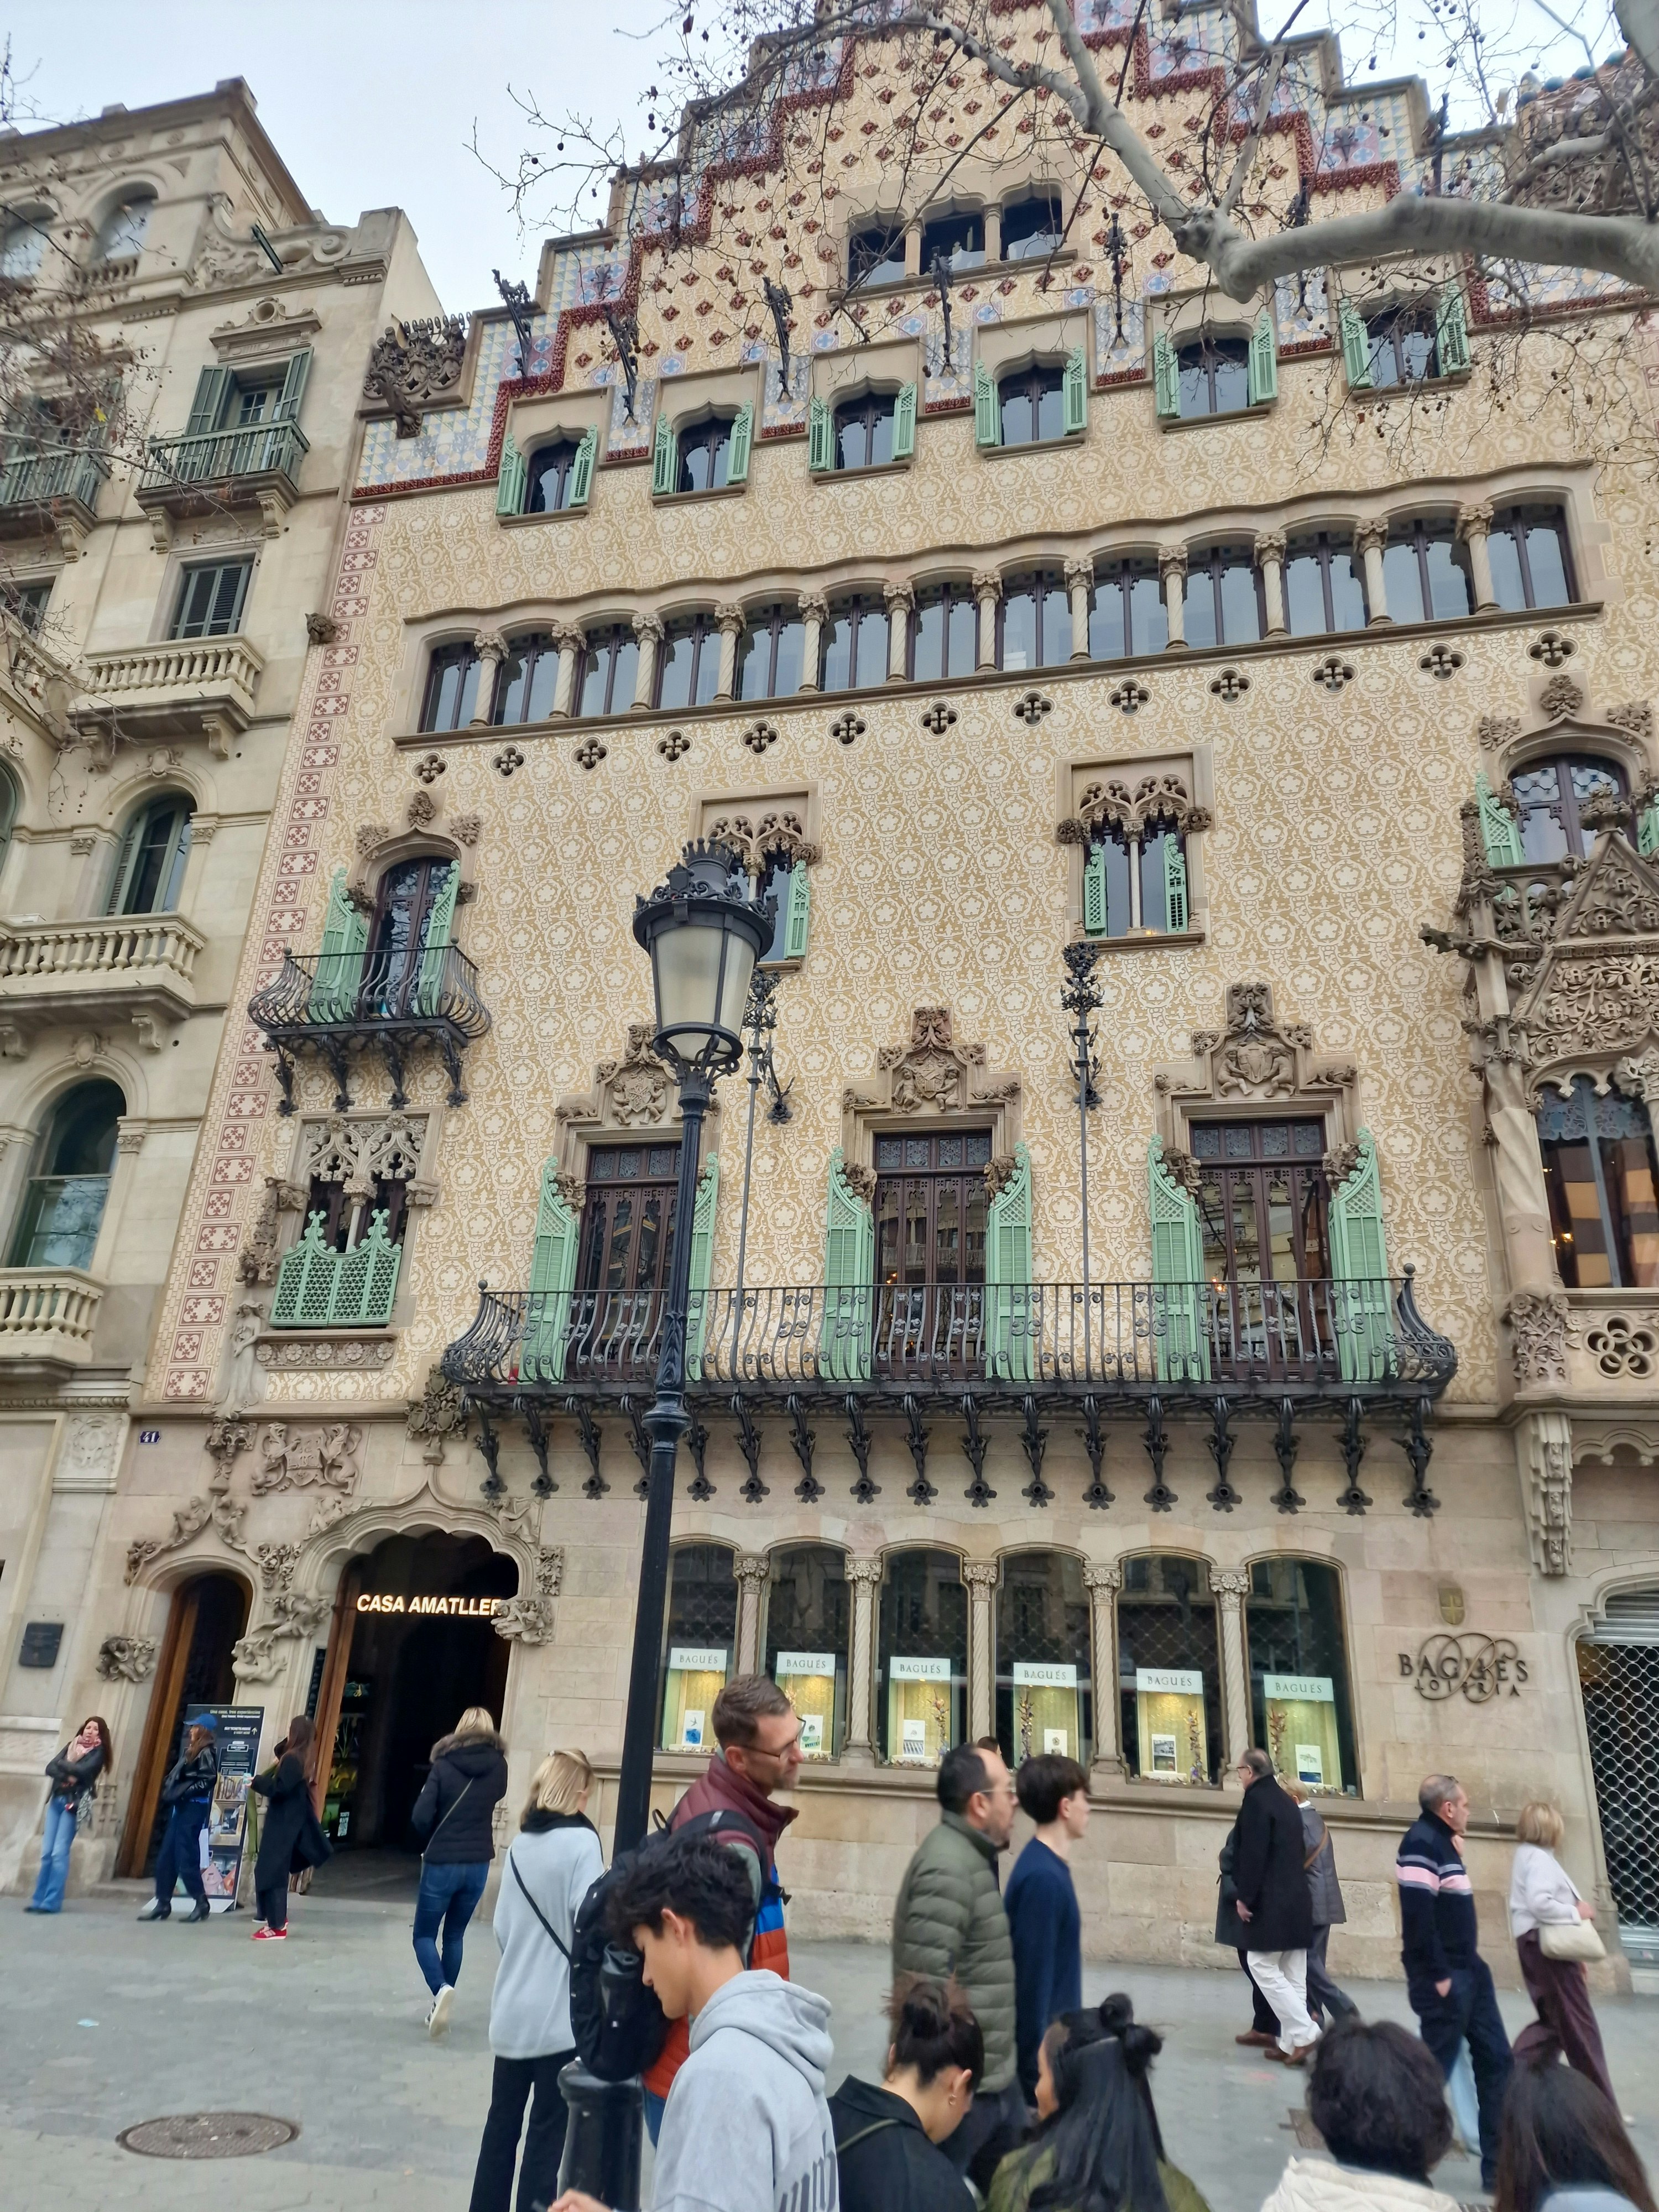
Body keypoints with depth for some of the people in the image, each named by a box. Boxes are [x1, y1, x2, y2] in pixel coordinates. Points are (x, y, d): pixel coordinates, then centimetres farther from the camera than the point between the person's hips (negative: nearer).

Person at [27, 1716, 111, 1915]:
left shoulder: (98, 1752, 1)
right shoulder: (72, 1745, 15)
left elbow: (83, 1770, -16)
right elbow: (50, 1768, 5)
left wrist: (62, 1764, -1)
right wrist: (67, 1776, -12)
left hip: (74, 1804, -5)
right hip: (56, 1800, 5)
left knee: (59, 1853, -10)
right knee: (46, 1852, 1)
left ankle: (52, 1902, -5)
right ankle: (39, 1899, 9)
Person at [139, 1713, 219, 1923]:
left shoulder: (207, 1753, -9)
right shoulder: (189, 1751, 19)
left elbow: (207, 1781, -19)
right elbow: (176, 1777, 19)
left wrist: (184, 1793, -19)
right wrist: (170, 1792, 2)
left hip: (193, 1809, -9)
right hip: (180, 1808, 9)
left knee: (185, 1858, -6)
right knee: (166, 1857, 8)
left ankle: (201, 1903, 4)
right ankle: (163, 1903, 14)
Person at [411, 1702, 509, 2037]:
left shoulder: (444, 1765, -9)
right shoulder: (498, 1766, 0)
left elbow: (420, 1817, -13)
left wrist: (435, 1840, 5)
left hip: (442, 1863, -3)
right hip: (478, 1864, 3)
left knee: (424, 1934, 11)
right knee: (454, 1935, 19)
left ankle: (441, 1989, -12)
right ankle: (439, 2008, 19)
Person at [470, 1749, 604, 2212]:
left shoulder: (519, 1845, 6)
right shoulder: (581, 1841, -14)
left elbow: (502, 1927, 10)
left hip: (512, 2010, 6)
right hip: (561, 2012, -6)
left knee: (502, 2122, 16)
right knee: (547, 2130, 5)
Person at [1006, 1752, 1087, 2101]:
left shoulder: (1048, 1867, 5)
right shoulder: (1043, 1876, -24)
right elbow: (1033, 1980, -23)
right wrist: (1037, 2070, -19)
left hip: (1051, 2036, 9)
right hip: (1042, 2045, -9)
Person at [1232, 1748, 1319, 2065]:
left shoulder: (1256, 1800, -13)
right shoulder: (1286, 1802, 14)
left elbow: (1253, 1853, -19)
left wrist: (1245, 1897, -13)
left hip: (1271, 1902, -9)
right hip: (1296, 1899, 9)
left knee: (1262, 1966, -2)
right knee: (1292, 1974, 10)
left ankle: (1303, 2033, -7)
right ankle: (1290, 2043, 12)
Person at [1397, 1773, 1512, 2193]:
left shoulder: (1442, 1842, 14)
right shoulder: (1422, 1842, -19)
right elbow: (1417, 1915, -24)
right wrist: (1438, 1976, -22)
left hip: (1468, 1970, 10)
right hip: (1444, 1977, -10)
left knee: (1496, 2059, 13)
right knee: (1435, 2069, -1)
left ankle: (1500, 2164, 22)